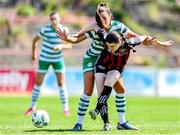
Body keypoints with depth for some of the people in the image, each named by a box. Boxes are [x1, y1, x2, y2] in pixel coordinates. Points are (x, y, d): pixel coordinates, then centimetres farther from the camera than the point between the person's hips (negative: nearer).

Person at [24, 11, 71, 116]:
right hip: (44, 59, -2)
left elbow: (69, 45, -8)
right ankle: (33, 107, 15)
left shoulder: (64, 30, -11)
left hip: (58, 59, 2)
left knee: (61, 83, -1)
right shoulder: (45, 29, -18)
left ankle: (66, 109, 4)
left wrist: (61, 46, -28)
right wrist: (33, 53, 4)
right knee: (38, 83, 2)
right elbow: (35, 40, -4)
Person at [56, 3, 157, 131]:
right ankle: (79, 123, -5)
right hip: (92, 59, -4)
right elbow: (76, 39, -29)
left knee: (120, 89, 1)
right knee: (88, 91, -14)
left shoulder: (118, 26, -17)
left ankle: (122, 122, 14)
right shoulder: (93, 29, -27)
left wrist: (145, 41, -19)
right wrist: (67, 38, -49)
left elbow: (133, 36, -6)